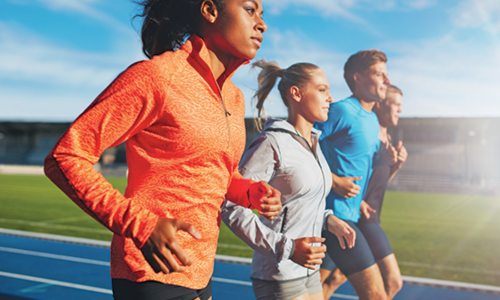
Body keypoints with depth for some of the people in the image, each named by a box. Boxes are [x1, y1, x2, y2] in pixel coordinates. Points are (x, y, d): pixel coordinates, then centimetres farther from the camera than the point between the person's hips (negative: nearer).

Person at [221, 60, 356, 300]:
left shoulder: (313, 142, 9)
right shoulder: (272, 143, -16)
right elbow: (231, 206, -20)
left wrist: (328, 219, 6)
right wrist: (287, 248, -25)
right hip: (279, 276, -8)